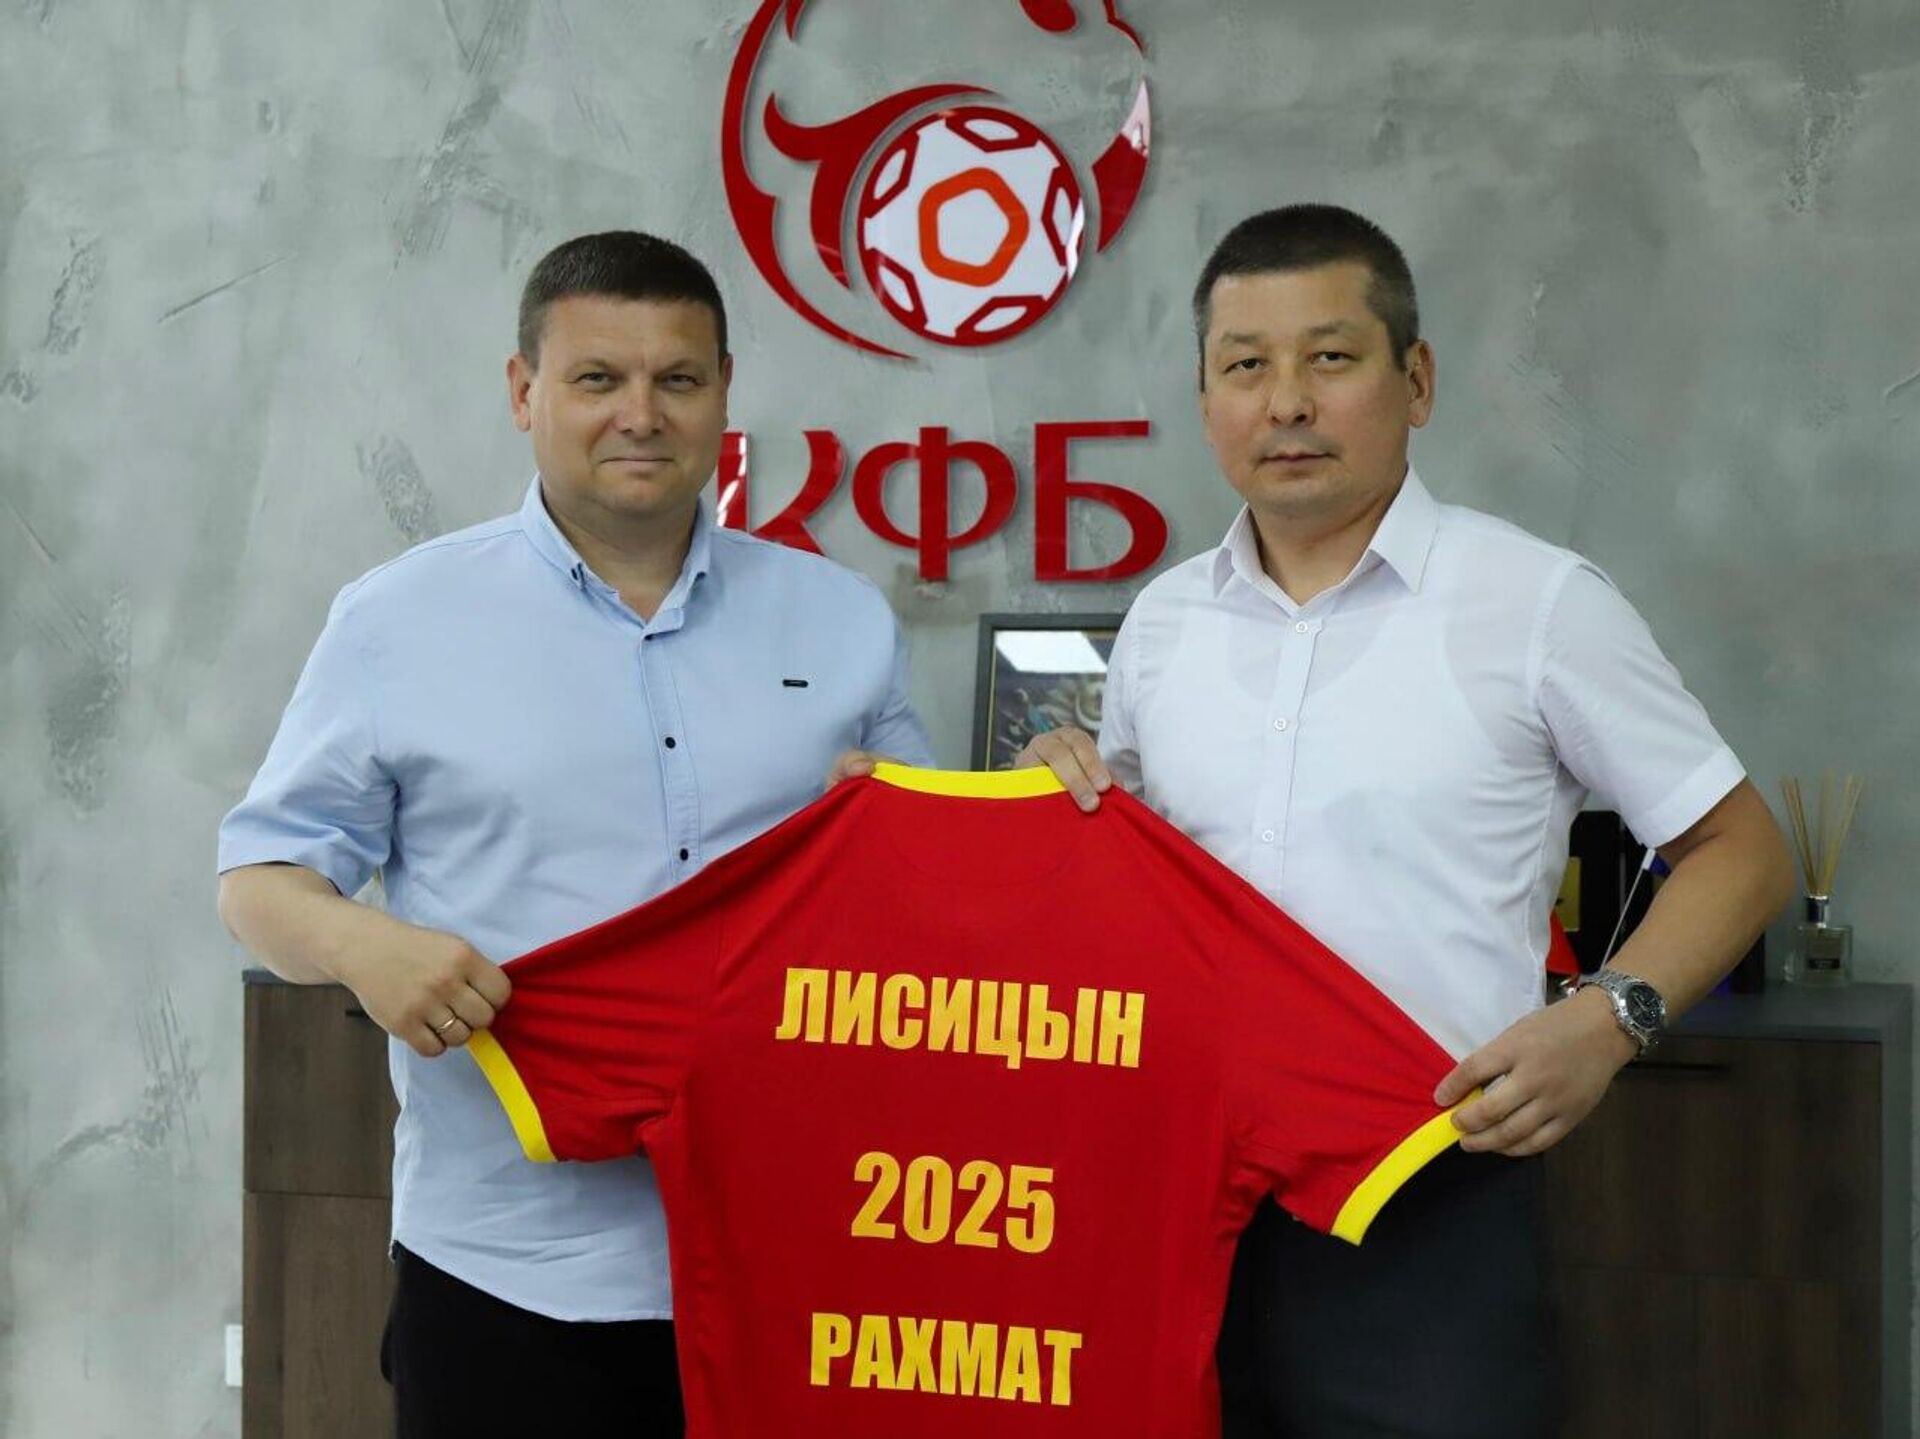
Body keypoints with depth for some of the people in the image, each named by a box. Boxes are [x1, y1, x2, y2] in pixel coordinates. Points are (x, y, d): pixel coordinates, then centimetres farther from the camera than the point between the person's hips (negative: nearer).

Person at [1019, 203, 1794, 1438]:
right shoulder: (1164, 622, 9)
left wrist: (1613, 1017, -16)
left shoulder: (1536, 602, -5)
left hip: (1433, 1209, -4)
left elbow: (1739, 849, 0)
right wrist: (1063, 807, -1)